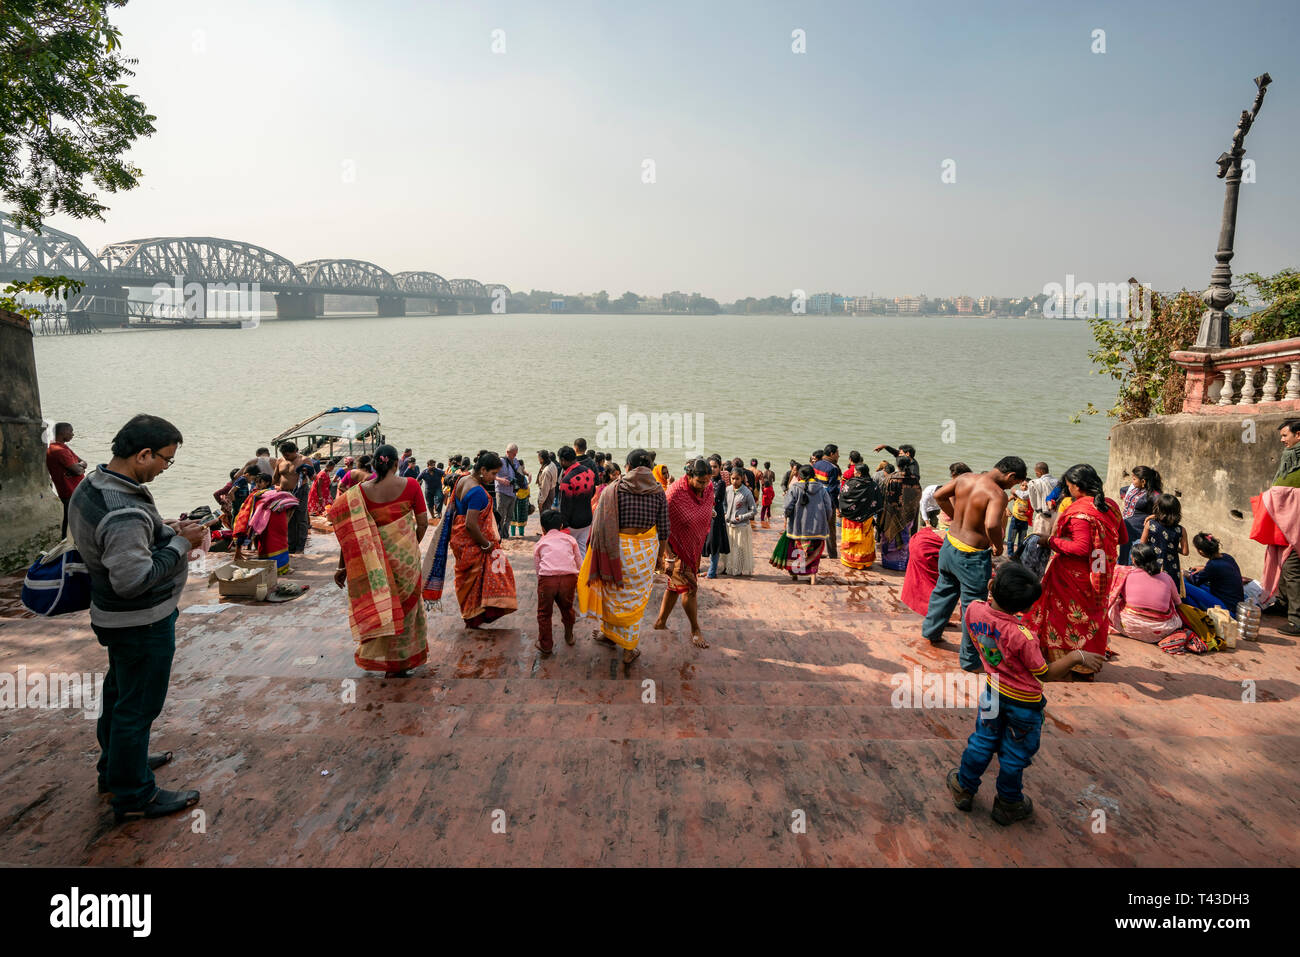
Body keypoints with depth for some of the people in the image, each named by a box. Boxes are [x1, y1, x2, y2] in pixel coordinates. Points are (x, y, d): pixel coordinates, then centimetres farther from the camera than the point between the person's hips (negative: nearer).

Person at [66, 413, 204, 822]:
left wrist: (164, 531, 2)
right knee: (137, 706, 4)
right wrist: (180, 544, -24)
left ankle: (115, 765, 45)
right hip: (141, 623, -10)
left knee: (118, 692, 26)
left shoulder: (89, 486, 0)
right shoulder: (125, 513, -33)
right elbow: (133, 579, -33)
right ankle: (134, 796, 19)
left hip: (112, 616, 10)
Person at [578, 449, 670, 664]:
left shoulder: (614, 488, -9)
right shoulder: (658, 492, -4)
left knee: (613, 592, 20)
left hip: (618, 548, -1)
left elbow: (601, 523, -9)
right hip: (646, 550, 1)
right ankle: (629, 649, 20)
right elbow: (664, 530, 1)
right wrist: (659, 555, 13)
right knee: (635, 598, 13)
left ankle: (609, 632, 40)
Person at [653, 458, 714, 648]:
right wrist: (668, 556, -21)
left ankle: (661, 622, 29)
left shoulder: (708, 490, -5)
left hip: (694, 547, 6)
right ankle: (695, 630, 12)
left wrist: (702, 546, 14)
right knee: (689, 586, -4)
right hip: (677, 547, -6)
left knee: (676, 585, 15)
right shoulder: (676, 492, -24)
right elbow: (663, 526, -20)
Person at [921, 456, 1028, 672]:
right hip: (972, 557, -7)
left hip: (949, 544, 8)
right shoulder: (997, 494, -23)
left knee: (943, 590, 29)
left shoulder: (965, 477, -2)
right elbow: (991, 525, -38)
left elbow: (939, 496, 9)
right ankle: (969, 660, 21)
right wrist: (998, 546, -18)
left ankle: (931, 632, 49)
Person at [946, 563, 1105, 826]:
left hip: (993, 691, 4)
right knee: (1015, 755, 18)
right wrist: (1077, 656, -15)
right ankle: (1008, 806, 38)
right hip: (1024, 702, -4)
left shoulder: (974, 609, -22)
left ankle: (964, 788, 41)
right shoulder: (1021, 637, -34)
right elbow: (1046, 674, -20)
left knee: (983, 741, 25)